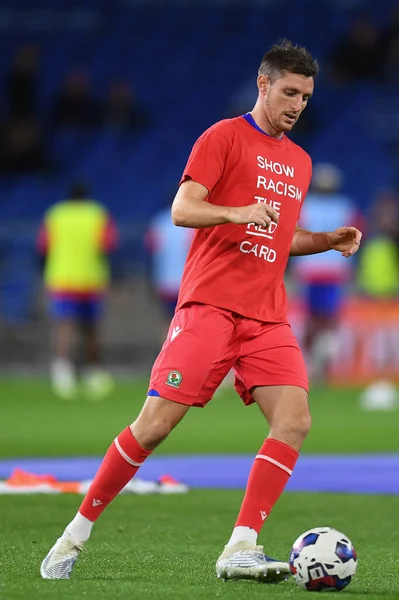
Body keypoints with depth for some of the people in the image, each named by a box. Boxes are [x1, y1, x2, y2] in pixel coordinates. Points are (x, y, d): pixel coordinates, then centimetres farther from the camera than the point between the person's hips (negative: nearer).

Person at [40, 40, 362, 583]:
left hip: (267, 316, 6)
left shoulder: (299, 162, 20)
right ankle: (78, 532, 5)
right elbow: (182, 210, -10)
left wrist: (327, 241, 13)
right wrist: (237, 212, -26)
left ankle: (241, 549, -16)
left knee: (295, 420, -15)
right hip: (209, 305, -6)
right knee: (156, 423, -10)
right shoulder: (224, 137, 0)